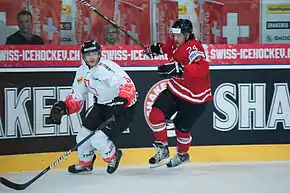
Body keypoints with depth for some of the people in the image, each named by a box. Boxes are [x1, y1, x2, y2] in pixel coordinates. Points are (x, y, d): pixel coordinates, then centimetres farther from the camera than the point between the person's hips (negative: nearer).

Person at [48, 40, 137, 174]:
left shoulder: (107, 68, -25)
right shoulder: (82, 72, 2)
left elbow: (128, 85, -34)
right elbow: (76, 97, 9)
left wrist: (122, 100, -50)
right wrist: (63, 107, -7)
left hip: (123, 107, -8)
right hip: (101, 105, 8)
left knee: (98, 140, -16)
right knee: (83, 135, 8)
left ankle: (113, 156, 17)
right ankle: (85, 163, 35)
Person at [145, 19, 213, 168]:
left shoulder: (193, 48, -27)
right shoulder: (176, 42, -2)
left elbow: (202, 69, -47)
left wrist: (179, 68, -57)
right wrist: (159, 48, 10)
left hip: (194, 97, -7)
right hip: (175, 89, 7)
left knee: (181, 128, 5)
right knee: (156, 115, -10)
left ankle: (183, 155, 36)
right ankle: (162, 149, 9)